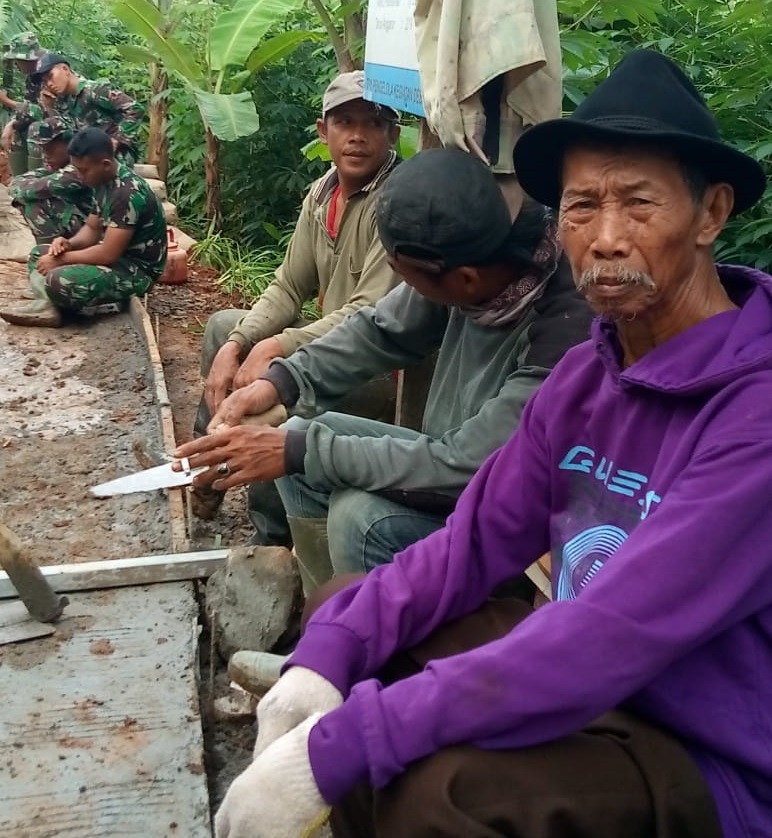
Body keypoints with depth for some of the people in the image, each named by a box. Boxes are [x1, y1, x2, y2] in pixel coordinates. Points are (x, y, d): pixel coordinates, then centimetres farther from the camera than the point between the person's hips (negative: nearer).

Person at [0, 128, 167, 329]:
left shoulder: (128, 193, -25)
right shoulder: (104, 183, 4)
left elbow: (108, 254, -27)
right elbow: (92, 229, 15)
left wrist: (62, 259, -16)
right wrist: (68, 244, -7)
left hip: (137, 269, -10)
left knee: (60, 281, -33)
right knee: (39, 254, 13)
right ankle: (49, 304, -11)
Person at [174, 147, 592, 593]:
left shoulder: (566, 333, -34)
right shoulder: (464, 257, -14)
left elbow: (463, 469, -33)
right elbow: (383, 330, 3)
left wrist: (297, 452, -29)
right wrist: (281, 381, -11)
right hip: (461, 459, 8)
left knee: (360, 517, -28)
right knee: (300, 434, 2)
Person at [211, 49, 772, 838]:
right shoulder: (585, 373, 0)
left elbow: (610, 637, -33)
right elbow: (474, 539, -1)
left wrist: (335, 748, -33)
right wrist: (329, 651, -16)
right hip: (586, 684, 7)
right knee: (350, 618, 3)